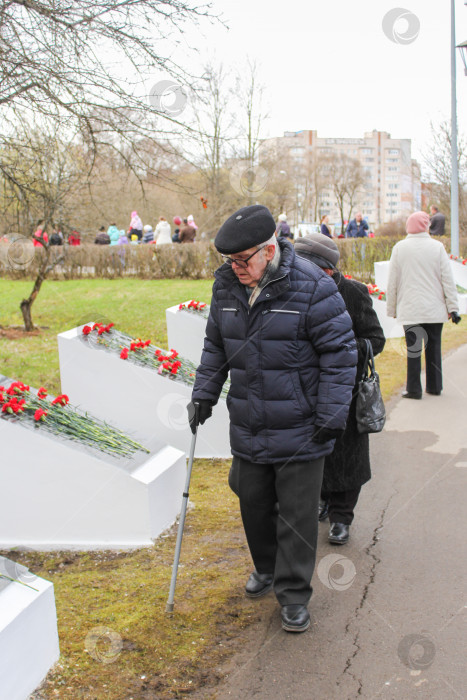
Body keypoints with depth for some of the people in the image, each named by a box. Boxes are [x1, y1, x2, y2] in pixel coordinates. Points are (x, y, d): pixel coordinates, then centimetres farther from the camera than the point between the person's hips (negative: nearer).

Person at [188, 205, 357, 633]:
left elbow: (339, 352, -11)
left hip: (300, 432, -5)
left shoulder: (311, 287, -15)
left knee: (297, 513, 3)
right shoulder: (226, 286, 3)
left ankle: (294, 596, 17)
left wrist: (332, 415, -13)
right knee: (253, 503, 17)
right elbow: (215, 347, 17)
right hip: (248, 429, 5)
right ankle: (266, 568, 42)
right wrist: (204, 395, 11)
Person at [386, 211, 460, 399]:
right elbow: (448, 280, -2)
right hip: (434, 309, 1)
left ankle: (414, 389, 4)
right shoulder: (437, 247, -3)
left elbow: (392, 282, 1)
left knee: (413, 348, 2)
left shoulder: (399, 248, -2)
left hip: (410, 309, -1)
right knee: (433, 346, 11)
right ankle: (434, 386, 20)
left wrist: (391, 309, 10)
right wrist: (453, 307, 2)